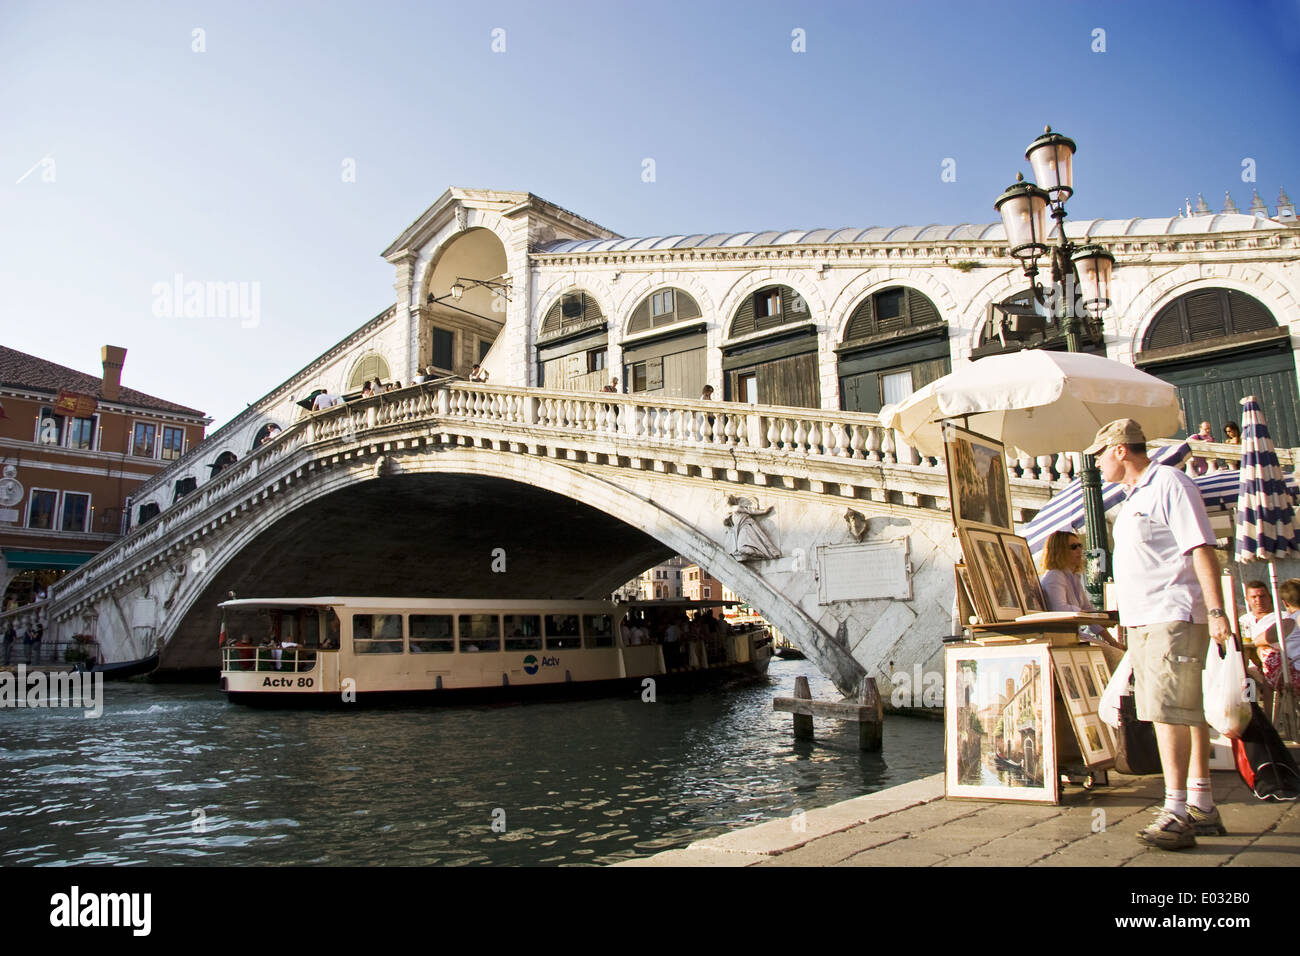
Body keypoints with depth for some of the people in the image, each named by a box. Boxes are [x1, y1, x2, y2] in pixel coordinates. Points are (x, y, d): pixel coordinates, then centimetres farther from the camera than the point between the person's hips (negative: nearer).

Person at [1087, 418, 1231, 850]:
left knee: (1169, 710, -12)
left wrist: (1216, 610, -23)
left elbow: (1202, 549, -16)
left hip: (1175, 616, -9)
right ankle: (1202, 806, 20)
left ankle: (1176, 813, -8)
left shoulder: (1170, 484, -9)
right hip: (1143, 620, 10)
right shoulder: (1136, 497, 20)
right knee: (1186, 712, 13)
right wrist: (1132, 620, 22)